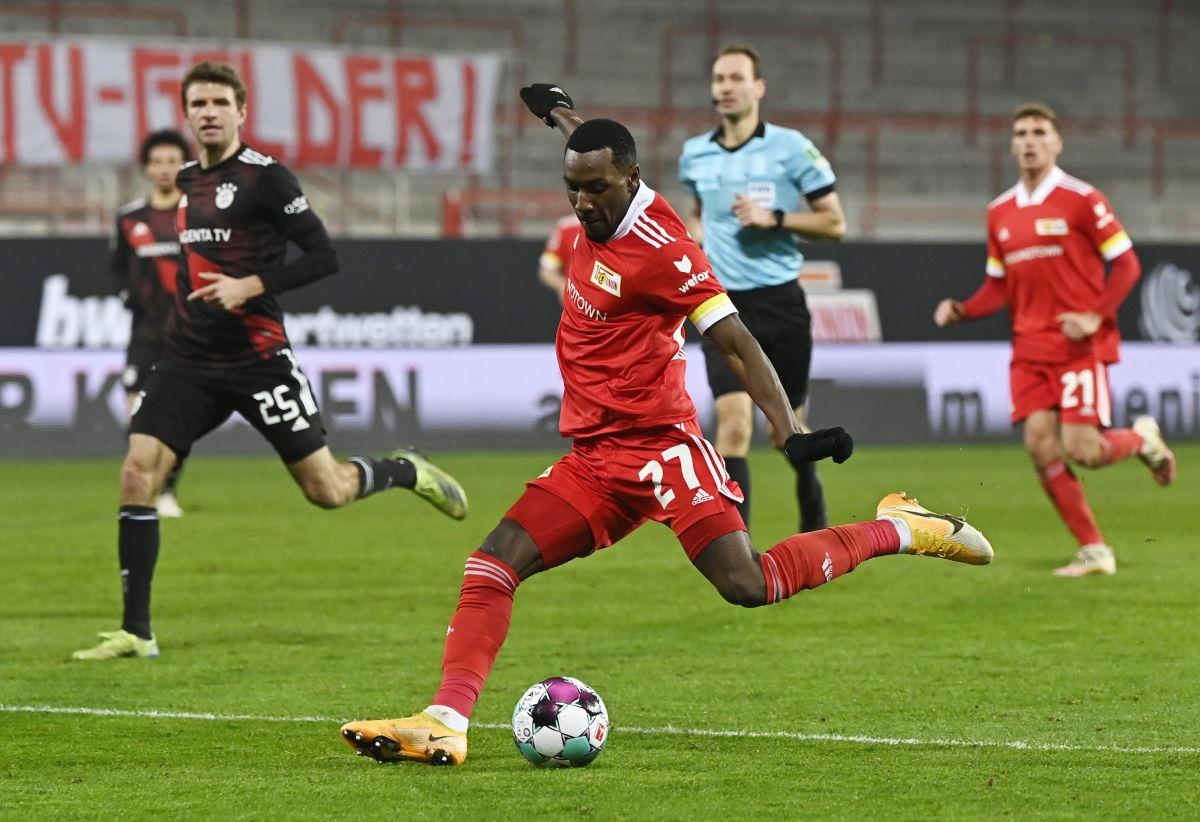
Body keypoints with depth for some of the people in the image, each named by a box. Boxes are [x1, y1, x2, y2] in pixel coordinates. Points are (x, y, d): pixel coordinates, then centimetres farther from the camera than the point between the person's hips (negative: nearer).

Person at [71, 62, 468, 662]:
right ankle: (135, 632, -7)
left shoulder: (265, 178, -8)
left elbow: (323, 256, -12)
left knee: (326, 491, -1)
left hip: (257, 359, -5)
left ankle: (404, 471, 33)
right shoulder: (187, 180, 12)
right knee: (137, 473, -12)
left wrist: (250, 286, -20)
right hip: (189, 361, 5)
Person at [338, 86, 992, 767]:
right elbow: (595, 155, 34)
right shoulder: (606, 212, 7)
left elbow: (737, 343, -17)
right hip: (594, 461, 8)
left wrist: (792, 433, -27)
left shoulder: (661, 250, -16)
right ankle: (447, 722, -16)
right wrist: (561, 112, 53)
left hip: (661, 447, -8)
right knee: (494, 563, -9)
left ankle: (898, 530, 0)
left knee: (748, 586, -20)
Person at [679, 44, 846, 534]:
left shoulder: (791, 148, -6)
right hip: (723, 306, 1)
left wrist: (773, 219, -16)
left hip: (780, 304, -1)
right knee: (733, 425, -15)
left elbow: (834, 223, -4)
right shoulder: (695, 155, 6)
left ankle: (812, 508, 42)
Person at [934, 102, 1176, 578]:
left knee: (1082, 450, -13)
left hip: (1080, 344, -5)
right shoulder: (1000, 213, 11)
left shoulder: (1081, 200, -6)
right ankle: (1093, 551, 4)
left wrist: (1095, 316, -18)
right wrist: (960, 311, -1)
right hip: (1030, 350, 5)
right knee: (1040, 445, -7)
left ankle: (1142, 440, 21)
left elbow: (1126, 265, -5)